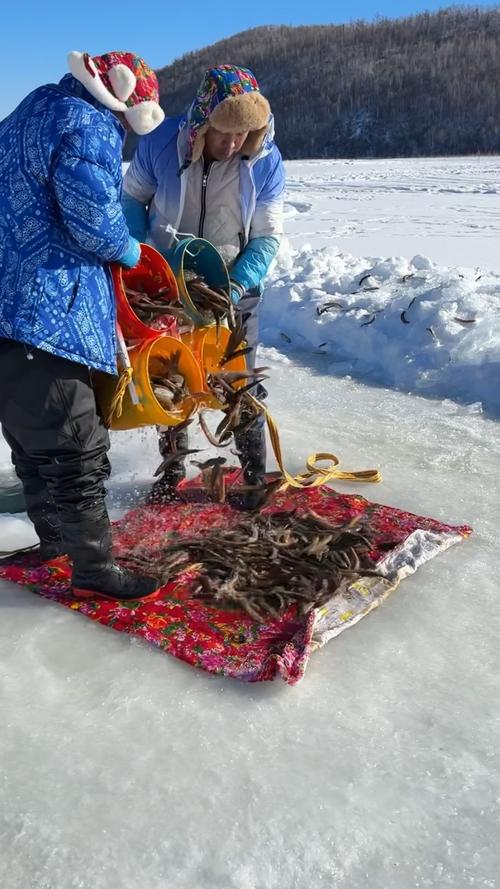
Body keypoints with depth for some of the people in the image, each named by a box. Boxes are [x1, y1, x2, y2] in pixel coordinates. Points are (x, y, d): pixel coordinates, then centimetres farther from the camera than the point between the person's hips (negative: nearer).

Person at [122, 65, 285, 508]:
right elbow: (132, 197, -1)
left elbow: (267, 236, -11)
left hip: (234, 288, -1)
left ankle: (255, 471, 20)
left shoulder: (266, 160, -18)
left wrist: (238, 284, -25)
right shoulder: (161, 141, -17)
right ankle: (172, 466, 30)